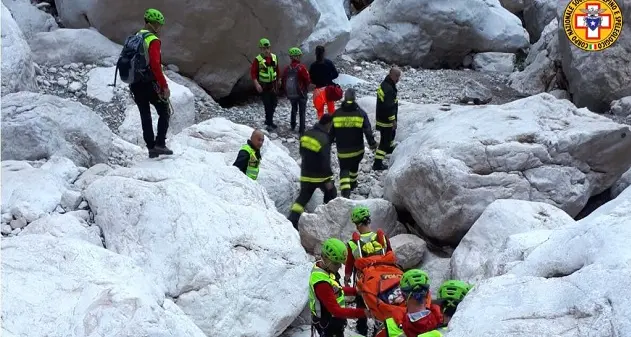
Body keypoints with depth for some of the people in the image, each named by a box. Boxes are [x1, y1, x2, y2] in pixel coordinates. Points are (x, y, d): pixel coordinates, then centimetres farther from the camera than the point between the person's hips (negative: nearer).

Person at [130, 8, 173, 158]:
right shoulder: (153, 40, -12)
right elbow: (155, 65, -22)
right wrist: (164, 86, -20)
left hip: (135, 84, 7)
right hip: (149, 84, -7)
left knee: (145, 116, 13)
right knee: (164, 112, 7)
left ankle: (151, 147, 15)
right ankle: (160, 144, -2)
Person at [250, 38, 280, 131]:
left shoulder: (274, 57, 2)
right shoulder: (258, 60, -13)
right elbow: (253, 72, -13)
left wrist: (278, 81, 17)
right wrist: (257, 84, -22)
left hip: (273, 84, 5)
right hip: (263, 86, -5)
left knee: (274, 103, 13)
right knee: (267, 104, -4)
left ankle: (268, 120, 31)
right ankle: (269, 123, 5)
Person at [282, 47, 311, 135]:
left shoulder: (287, 69, -4)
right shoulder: (301, 68, -18)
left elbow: (284, 82, 5)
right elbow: (308, 80, -14)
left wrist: (287, 92, 19)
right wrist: (305, 87, 8)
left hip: (290, 94, 5)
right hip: (301, 93, -5)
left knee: (294, 109, 27)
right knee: (302, 112, 5)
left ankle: (293, 126, 36)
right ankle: (301, 130, 2)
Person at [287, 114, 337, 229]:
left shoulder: (306, 134, 0)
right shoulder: (324, 139, -22)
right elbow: (325, 162, -22)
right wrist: (328, 179, -16)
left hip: (306, 174, 6)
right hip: (321, 176, -6)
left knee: (303, 197, 11)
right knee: (331, 194, 19)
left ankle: (292, 219, -1)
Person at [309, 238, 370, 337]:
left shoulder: (322, 267, -4)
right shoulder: (321, 282, -34)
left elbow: (335, 290, 10)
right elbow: (336, 310, -33)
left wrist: (356, 291, -1)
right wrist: (362, 313, -37)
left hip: (332, 319, 9)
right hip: (328, 324, -9)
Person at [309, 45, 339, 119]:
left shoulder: (313, 65, -11)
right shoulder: (329, 62, -7)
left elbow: (311, 79, -9)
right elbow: (336, 74, -4)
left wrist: (317, 82, 9)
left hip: (319, 89, -2)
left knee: (320, 110, 9)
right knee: (331, 109, 15)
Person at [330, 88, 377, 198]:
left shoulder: (336, 114, -6)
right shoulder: (361, 113, -8)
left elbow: (331, 131, 0)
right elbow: (368, 131, -9)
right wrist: (372, 143, 2)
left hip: (342, 150, -1)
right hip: (357, 149, 1)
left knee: (344, 169, 3)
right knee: (354, 166, 26)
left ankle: (345, 191, -16)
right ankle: (353, 183, 46)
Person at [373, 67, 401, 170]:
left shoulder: (385, 84, 5)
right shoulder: (389, 89, -28)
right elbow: (389, 107, -28)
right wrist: (393, 120, -20)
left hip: (381, 117, 10)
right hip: (386, 120, -10)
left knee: (391, 133, 33)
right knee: (385, 140, -4)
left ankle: (389, 148, 59)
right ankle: (378, 164, -2)